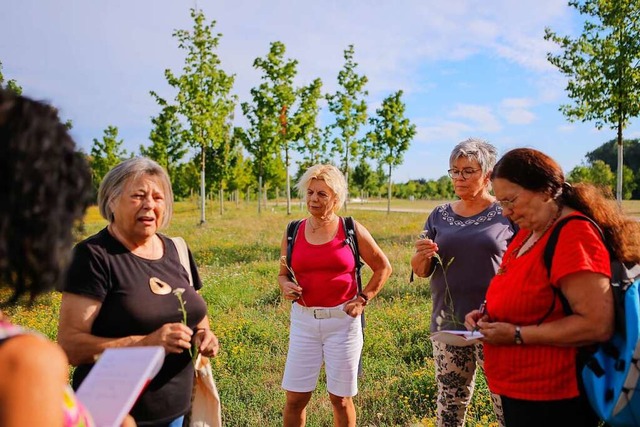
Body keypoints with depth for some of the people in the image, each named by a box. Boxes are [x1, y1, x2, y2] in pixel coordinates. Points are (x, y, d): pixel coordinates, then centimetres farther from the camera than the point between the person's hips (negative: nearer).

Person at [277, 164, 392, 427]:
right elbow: (283, 274, 14)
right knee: (295, 397, 6)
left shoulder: (352, 230, -4)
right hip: (303, 319, 2)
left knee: (341, 398, 9)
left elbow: (383, 268, 6)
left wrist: (362, 300, -2)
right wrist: (286, 286, -8)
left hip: (342, 319, -2)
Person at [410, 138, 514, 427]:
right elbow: (420, 271, 10)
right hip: (448, 325, 4)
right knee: (450, 402, 13)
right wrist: (423, 256, -12)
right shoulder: (439, 216, 8)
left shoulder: (507, 214, -2)